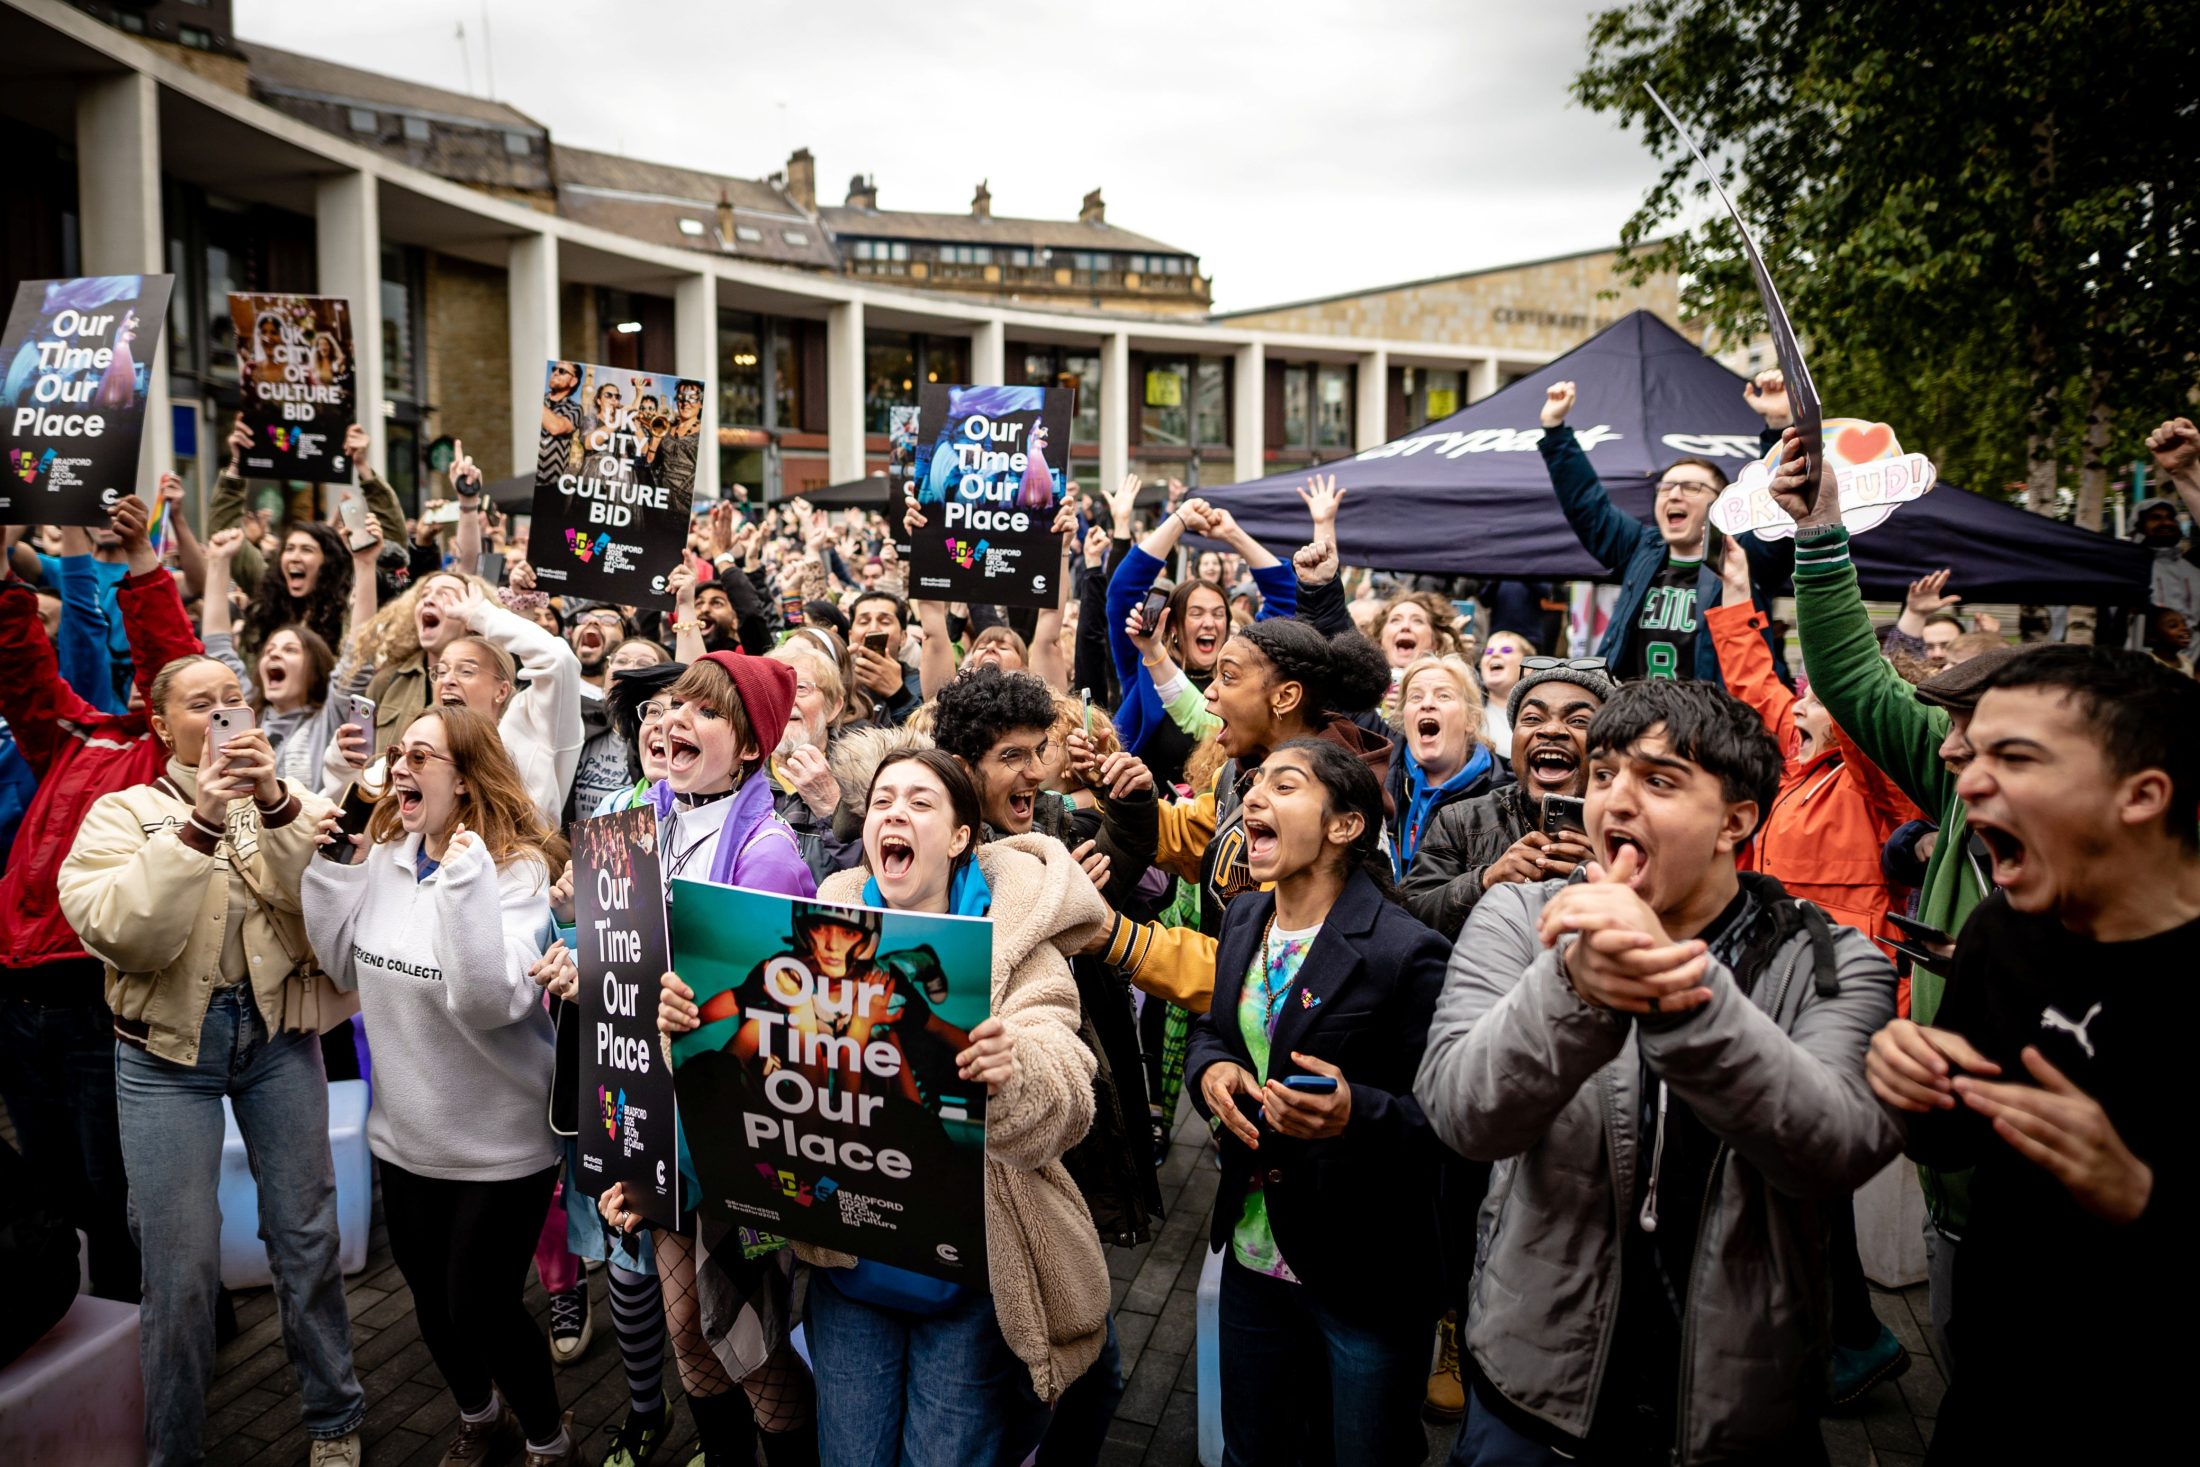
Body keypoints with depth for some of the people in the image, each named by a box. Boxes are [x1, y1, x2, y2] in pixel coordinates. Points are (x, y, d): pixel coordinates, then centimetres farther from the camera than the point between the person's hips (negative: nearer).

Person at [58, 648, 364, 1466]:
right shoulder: (123, 812, 3)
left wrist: (277, 805, -20)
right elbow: (123, 935, -14)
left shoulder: (293, 803, 7)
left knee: (306, 1239, 9)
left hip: (279, 1034, 1)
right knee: (182, 1265, 1)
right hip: (168, 1045, -1)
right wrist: (200, 824, -23)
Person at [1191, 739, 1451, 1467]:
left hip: (1367, 1277, -6)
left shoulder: (1406, 953, -21)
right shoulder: (1243, 921, 1)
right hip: (1253, 1256, 6)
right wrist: (1209, 1068, -7)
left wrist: (1355, 1113, -35)